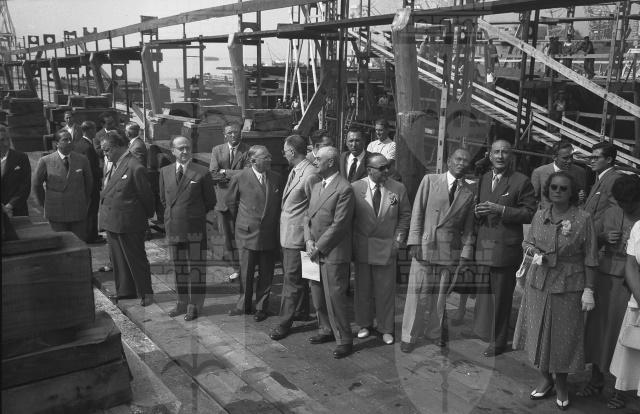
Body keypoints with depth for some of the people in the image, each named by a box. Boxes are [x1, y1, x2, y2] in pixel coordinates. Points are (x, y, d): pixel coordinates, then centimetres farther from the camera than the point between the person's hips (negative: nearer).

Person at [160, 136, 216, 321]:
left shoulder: (202, 172, -6)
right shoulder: (165, 172, 7)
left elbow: (210, 201, 1)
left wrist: (195, 215, 8)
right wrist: (174, 212, 13)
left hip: (195, 228, -4)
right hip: (173, 227, 4)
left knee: (196, 267, 3)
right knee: (178, 267, 13)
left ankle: (194, 305, 15)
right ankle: (182, 302, 27)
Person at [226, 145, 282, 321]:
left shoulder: (275, 178, 3)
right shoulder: (240, 178, -6)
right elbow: (231, 202, 8)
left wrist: (274, 223, 12)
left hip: (269, 233, 2)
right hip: (248, 233, -2)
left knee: (266, 274, 8)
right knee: (246, 273, 7)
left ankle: (261, 307, 23)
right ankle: (244, 305, 26)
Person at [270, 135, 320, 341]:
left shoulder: (310, 175, -20)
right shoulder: (295, 171, 10)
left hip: (297, 234, -10)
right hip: (288, 232, 10)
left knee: (292, 278, -1)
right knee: (293, 275, 20)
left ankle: (285, 322, 8)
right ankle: (301, 311, 35)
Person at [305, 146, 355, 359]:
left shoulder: (344, 189, -13)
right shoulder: (316, 186, 14)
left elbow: (339, 224, -16)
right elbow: (308, 215, 15)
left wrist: (318, 247, -13)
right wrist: (309, 241, -1)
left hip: (333, 253, -8)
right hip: (315, 251, 8)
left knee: (334, 297, -3)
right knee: (318, 295, 16)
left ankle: (344, 340, 10)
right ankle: (326, 330, 32)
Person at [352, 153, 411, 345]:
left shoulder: (398, 189, -2)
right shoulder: (355, 188, -4)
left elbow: (405, 216, 6)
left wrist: (399, 238, -1)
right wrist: (353, 241, -1)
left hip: (387, 248, 0)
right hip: (362, 247, 0)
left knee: (386, 290, 6)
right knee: (363, 288, 12)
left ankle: (386, 328, 21)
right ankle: (365, 324, 29)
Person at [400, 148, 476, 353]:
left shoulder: (470, 192, 8)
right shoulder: (430, 180, 3)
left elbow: (469, 226, 8)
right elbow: (417, 213, 1)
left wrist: (466, 254, 1)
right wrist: (415, 242, -6)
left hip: (451, 251, 2)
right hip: (425, 246, -2)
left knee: (442, 295, 7)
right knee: (418, 293, 0)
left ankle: (435, 333, 25)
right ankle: (409, 337, 12)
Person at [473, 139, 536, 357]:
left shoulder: (522, 182, -4)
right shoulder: (482, 179, 14)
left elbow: (530, 214, -7)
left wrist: (501, 210, -18)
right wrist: (476, 211, -2)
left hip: (505, 249, -5)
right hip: (482, 247, 5)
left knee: (501, 297, 5)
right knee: (482, 295, 11)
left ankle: (498, 342, 17)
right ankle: (482, 333, 27)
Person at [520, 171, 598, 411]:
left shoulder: (583, 219, -9)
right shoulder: (539, 216, 3)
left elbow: (590, 258, -7)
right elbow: (528, 242, 16)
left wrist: (588, 289, -10)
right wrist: (532, 249, -8)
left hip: (569, 287, -4)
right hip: (539, 282, 4)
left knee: (565, 335, 6)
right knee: (540, 331, 12)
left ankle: (561, 384, 26)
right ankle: (545, 378, 31)